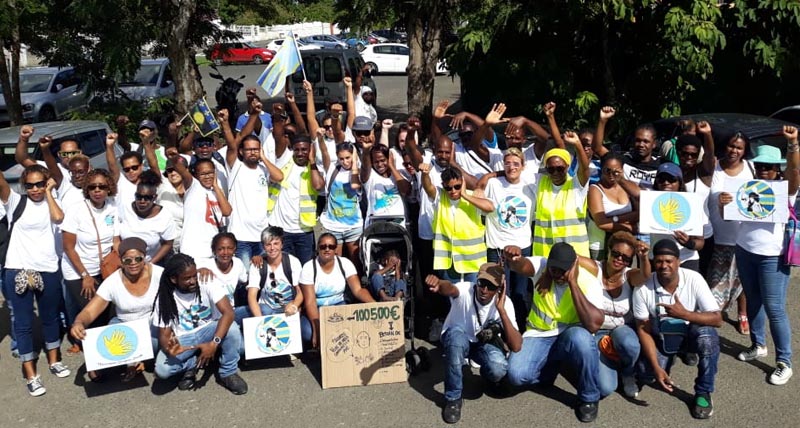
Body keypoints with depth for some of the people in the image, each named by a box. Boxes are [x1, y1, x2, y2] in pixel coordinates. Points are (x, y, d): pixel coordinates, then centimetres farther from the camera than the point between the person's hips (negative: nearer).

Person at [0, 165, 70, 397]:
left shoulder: (51, 203, 6)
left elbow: (58, 217, -17)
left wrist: (48, 192, -6)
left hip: (48, 270, 2)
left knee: (50, 317, 16)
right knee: (23, 322, 2)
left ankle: (54, 360, 34)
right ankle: (31, 374, 10)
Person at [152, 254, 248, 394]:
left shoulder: (206, 284, -19)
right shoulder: (164, 299, -14)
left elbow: (228, 313, -29)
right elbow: (164, 334, -12)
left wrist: (214, 343, -41)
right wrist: (169, 348, -38)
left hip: (209, 331, 0)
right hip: (183, 339, 1)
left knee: (232, 329, -34)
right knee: (162, 370, -28)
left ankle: (228, 373, -10)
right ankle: (193, 364, 4)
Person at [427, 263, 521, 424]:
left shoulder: (504, 302, -24)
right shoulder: (466, 290, -29)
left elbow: (516, 347, -32)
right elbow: (450, 289, -56)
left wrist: (501, 310, -39)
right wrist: (439, 284, -81)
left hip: (484, 343, 1)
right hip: (457, 339, -1)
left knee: (498, 369, -32)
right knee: (457, 333, -38)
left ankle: (489, 374, 10)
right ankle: (453, 398, -21)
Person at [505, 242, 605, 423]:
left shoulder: (588, 281, -16)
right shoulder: (542, 266, -10)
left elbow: (593, 325, -31)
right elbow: (522, 265, -35)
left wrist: (572, 282, -29)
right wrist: (512, 257, -61)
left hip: (571, 337, -2)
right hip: (539, 336, 2)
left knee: (582, 338, -39)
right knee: (516, 374, -25)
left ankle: (589, 398, -12)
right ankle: (550, 367, 12)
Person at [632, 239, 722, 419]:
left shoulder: (694, 279, -23)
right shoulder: (643, 288, -21)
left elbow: (717, 319, -24)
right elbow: (643, 330, -15)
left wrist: (684, 314, -40)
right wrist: (657, 368, -24)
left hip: (690, 333, -1)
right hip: (661, 338, 1)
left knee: (708, 335, -34)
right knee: (647, 372, -22)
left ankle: (703, 393, -13)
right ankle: (667, 361, 18)